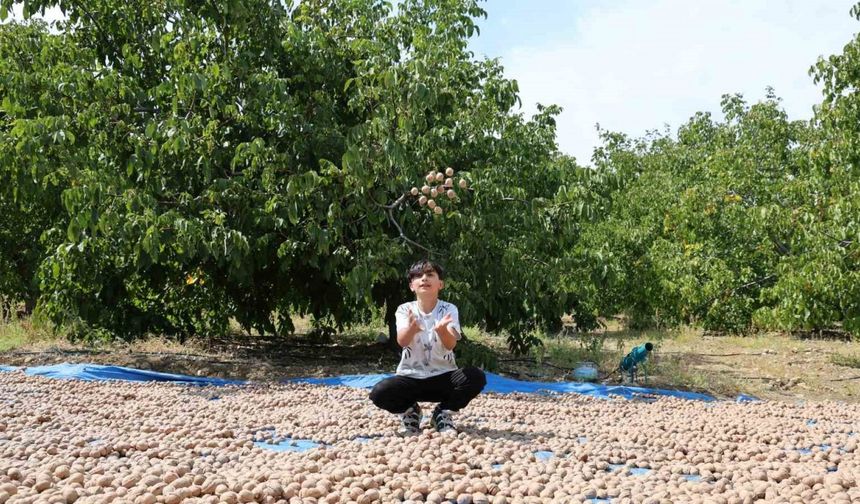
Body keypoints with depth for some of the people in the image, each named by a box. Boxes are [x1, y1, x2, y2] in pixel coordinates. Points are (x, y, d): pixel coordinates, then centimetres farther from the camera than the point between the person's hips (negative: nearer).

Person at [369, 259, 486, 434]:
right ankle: (409, 411, 6)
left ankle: (442, 413, 0)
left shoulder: (449, 309, -4)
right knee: (379, 393, -30)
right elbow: (402, 341, -22)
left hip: (443, 376, 0)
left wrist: (442, 330, -46)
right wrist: (412, 327, -46)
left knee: (476, 378, -28)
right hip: (410, 377, 0)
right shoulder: (405, 309, -3)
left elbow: (451, 344, -21)